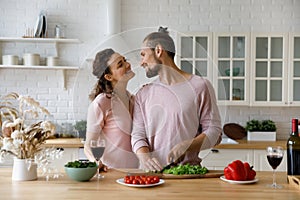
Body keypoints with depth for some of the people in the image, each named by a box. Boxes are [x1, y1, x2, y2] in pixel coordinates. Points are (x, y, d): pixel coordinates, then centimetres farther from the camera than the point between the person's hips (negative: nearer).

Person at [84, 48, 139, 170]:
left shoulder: (132, 99, 7)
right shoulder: (100, 104, -14)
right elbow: (88, 146, -11)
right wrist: (97, 163, -29)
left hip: (135, 168, 6)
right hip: (112, 170, -5)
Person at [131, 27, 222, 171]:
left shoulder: (199, 86, 3)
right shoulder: (143, 94, 15)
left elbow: (214, 132, 1)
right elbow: (137, 134, 8)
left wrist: (186, 146, -15)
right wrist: (144, 156, -12)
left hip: (188, 170, -3)